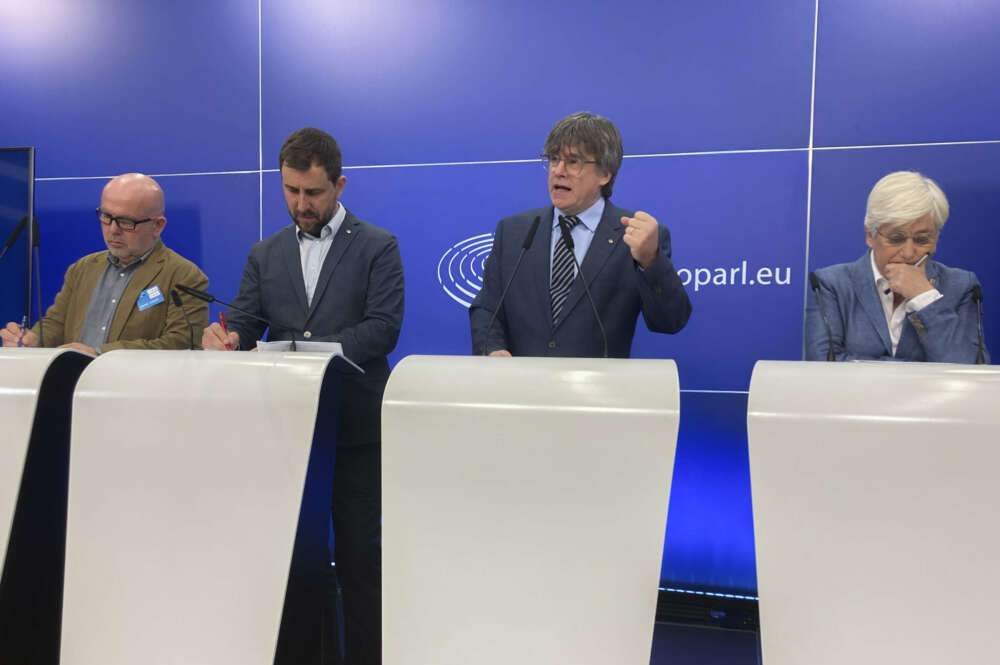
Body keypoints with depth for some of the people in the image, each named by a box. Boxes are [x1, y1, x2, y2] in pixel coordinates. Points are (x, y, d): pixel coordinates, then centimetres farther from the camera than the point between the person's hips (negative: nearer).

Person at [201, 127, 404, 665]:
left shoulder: (377, 247, 0)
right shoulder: (265, 254, 13)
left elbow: (383, 328, -11)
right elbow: (243, 323, 7)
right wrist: (224, 337, -17)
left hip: (354, 425, -3)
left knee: (359, 553, 6)